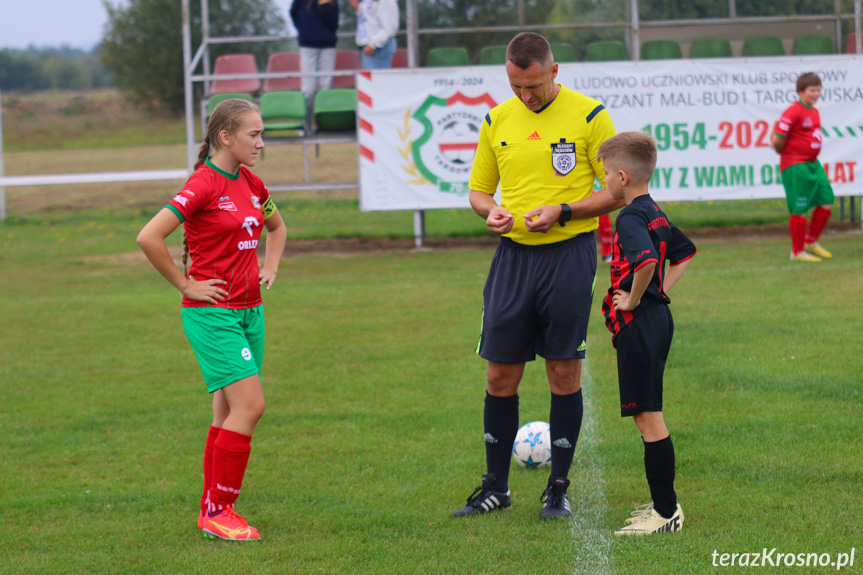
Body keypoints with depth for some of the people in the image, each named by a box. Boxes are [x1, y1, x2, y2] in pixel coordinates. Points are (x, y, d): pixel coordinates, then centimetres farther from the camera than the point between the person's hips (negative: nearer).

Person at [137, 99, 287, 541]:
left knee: (229, 412, 9)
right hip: (212, 312, -8)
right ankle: (216, 512, -7)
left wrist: (269, 269, 15)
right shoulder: (204, 185, -15)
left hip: (248, 311, 8)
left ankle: (214, 510, 16)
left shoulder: (251, 184, 10)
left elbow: (276, 227, 32)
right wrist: (185, 285, -14)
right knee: (249, 405, -15)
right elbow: (149, 238, -22)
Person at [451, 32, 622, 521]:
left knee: (565, 372, 1)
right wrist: (490, 211, -6)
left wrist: (562, 213, -17)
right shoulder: (497, 120, 8)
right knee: (500, 375, 3)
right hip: (514, 255, 4)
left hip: (569, 254, -4)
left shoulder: (589, 116, -5)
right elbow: (479, 188, 17)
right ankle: (496, 486, 15)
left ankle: (559, 488, 11)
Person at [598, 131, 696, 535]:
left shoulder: (630, 218, -17)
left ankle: (666, 513, -4)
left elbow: (646, 261, -36)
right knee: (648, 418, 17)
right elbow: (685, 253, 29)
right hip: (658, 317, 10)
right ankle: (664, 503, 22)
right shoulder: (656, 214, 13)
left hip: (638, 323, -10)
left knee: (649, 419, -6)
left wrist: (634, 299, -20)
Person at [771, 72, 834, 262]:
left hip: (813, 164, 9)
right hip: (796, 167, -9)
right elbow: (777, 139, -19)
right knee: (799, 210, -3)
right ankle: (797, 251, 9)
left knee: (826, 202, 8)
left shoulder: (814, 112, 13)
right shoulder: (793, 112, -16)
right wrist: (785, 154, -1)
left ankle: (811, 242, 26)